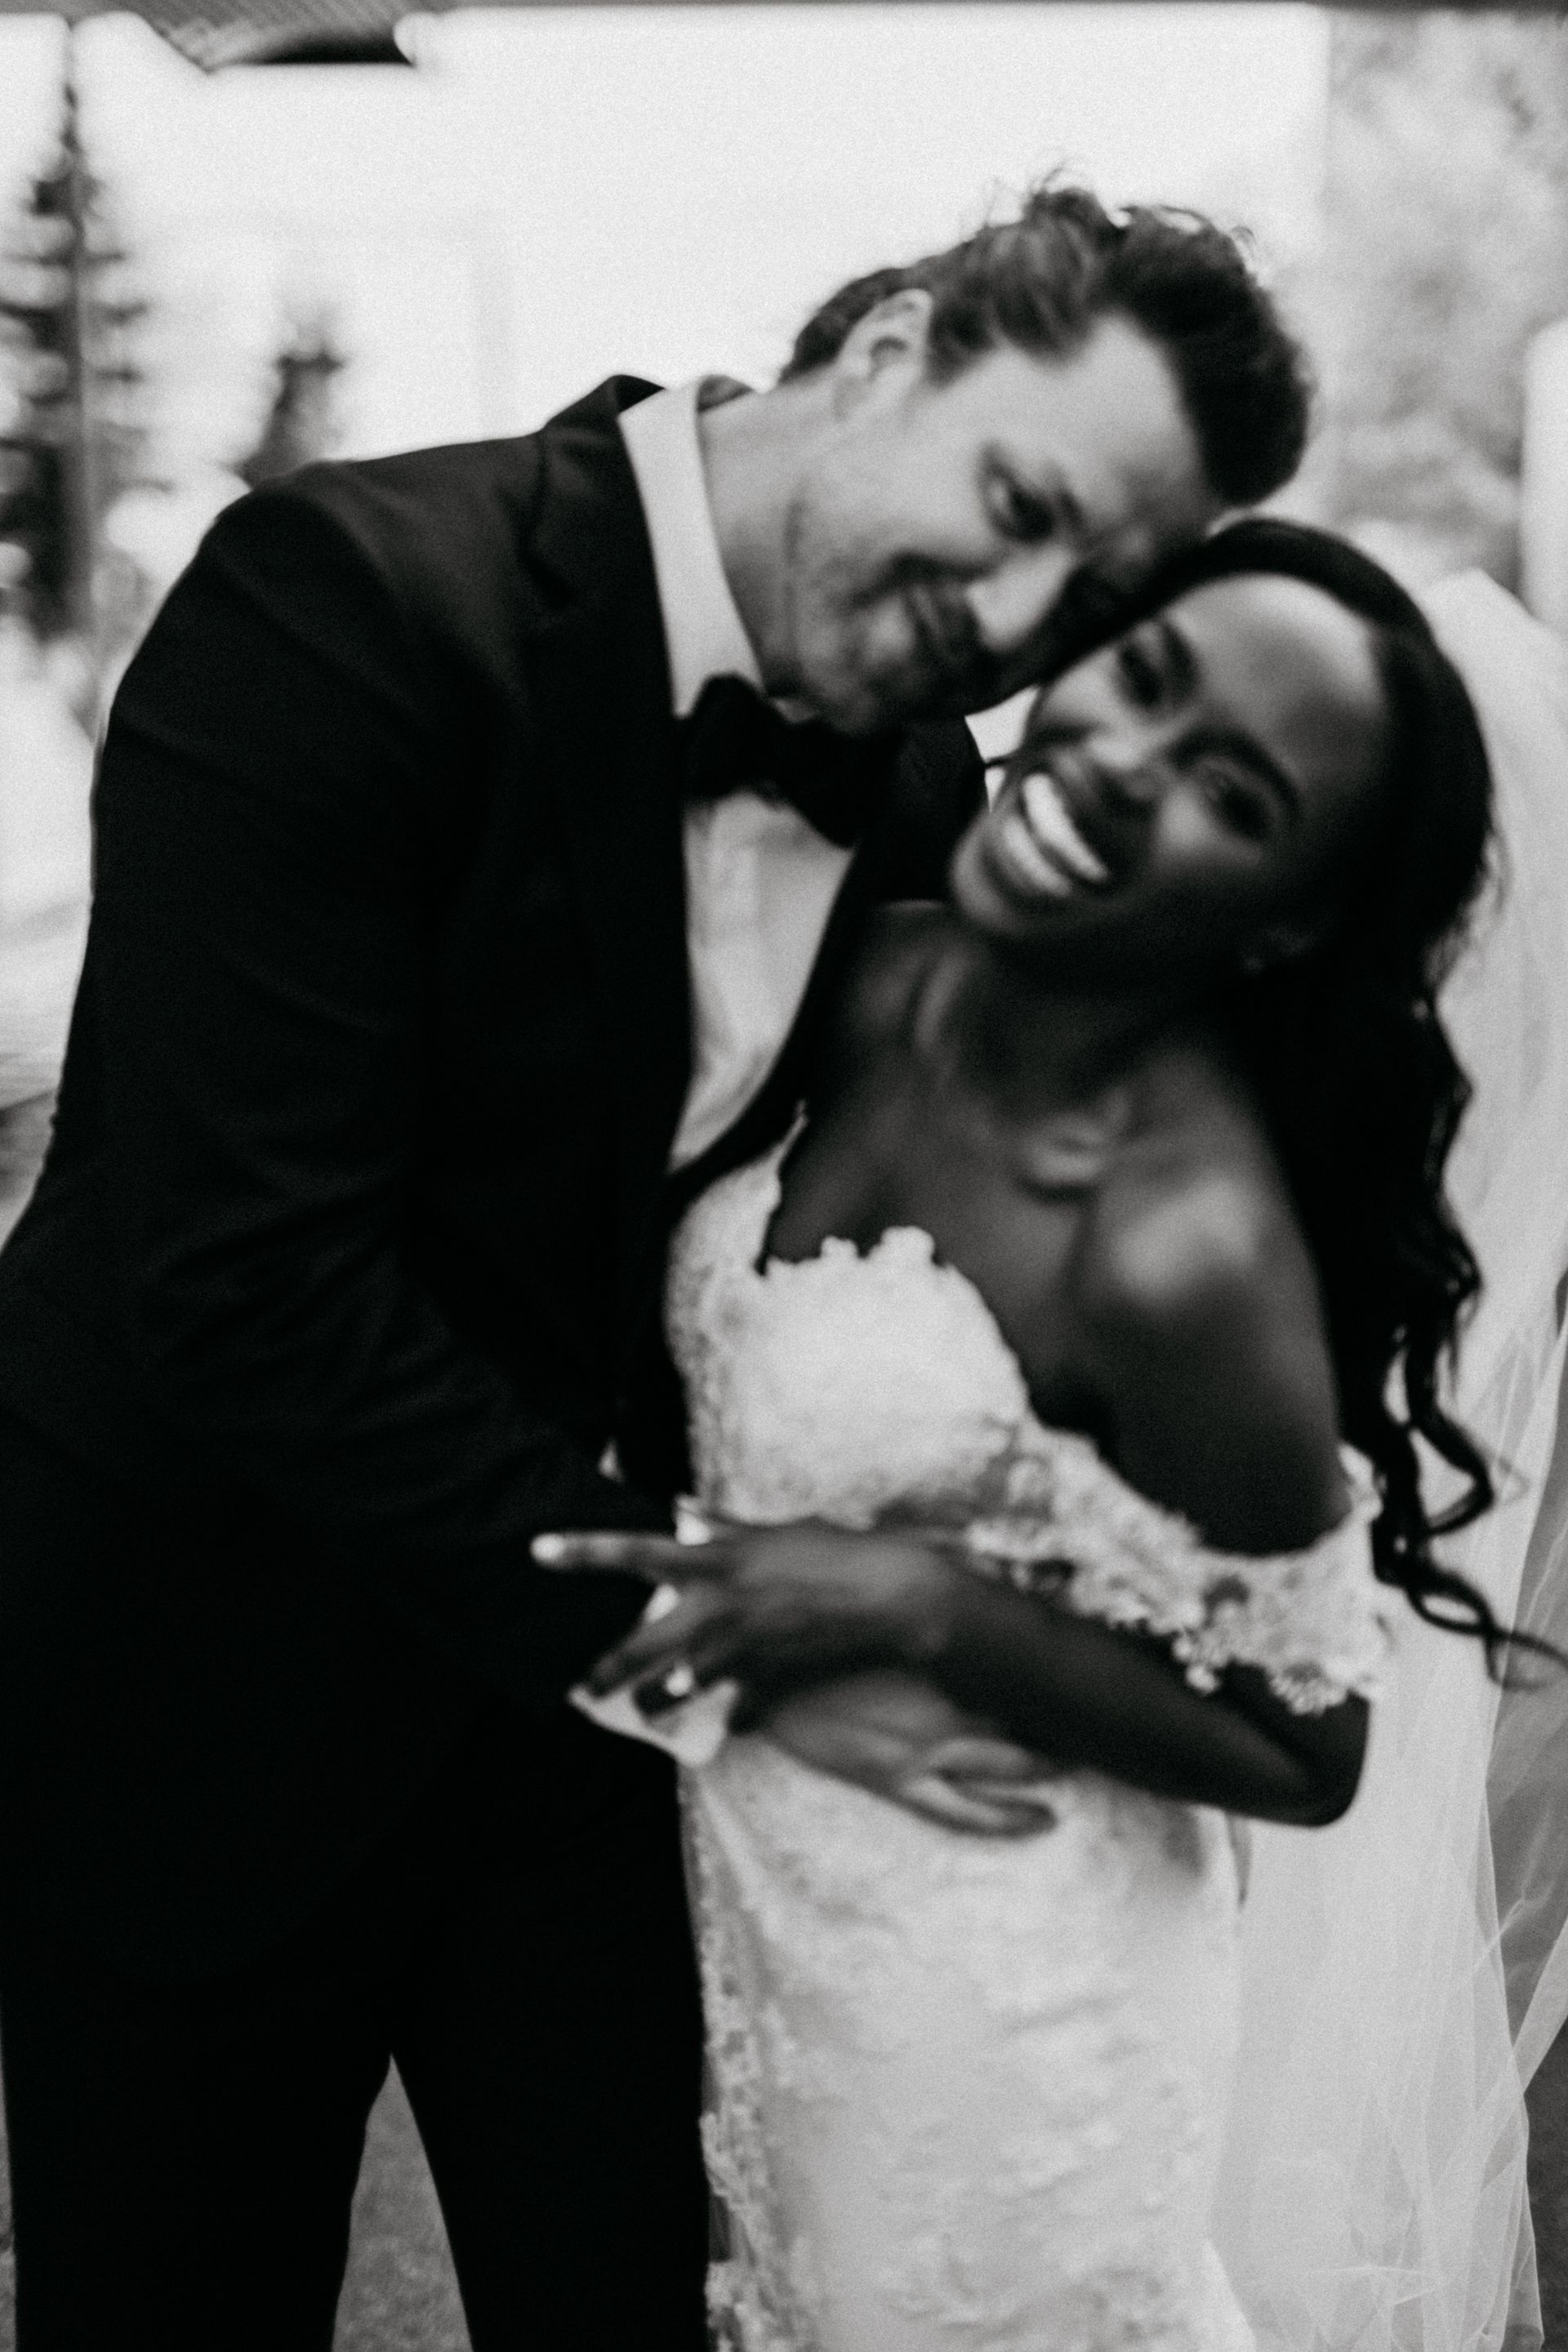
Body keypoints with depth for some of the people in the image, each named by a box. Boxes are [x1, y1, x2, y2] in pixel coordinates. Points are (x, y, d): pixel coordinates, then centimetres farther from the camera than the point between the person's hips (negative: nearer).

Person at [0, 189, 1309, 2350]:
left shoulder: (926, 797, -1)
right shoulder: (356, 605, -23)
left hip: (600, 1696, 5)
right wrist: (705, 1625, -24)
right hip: (200, 1684, -4)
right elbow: (248, 1281, -27)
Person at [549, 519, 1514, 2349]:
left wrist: (915, 1603, -24)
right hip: (742, 1888, 6)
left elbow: (1304, 1752, -16)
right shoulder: (885, 983, -9)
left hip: (987, 2005, -6)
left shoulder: (1184, 1250, -28)